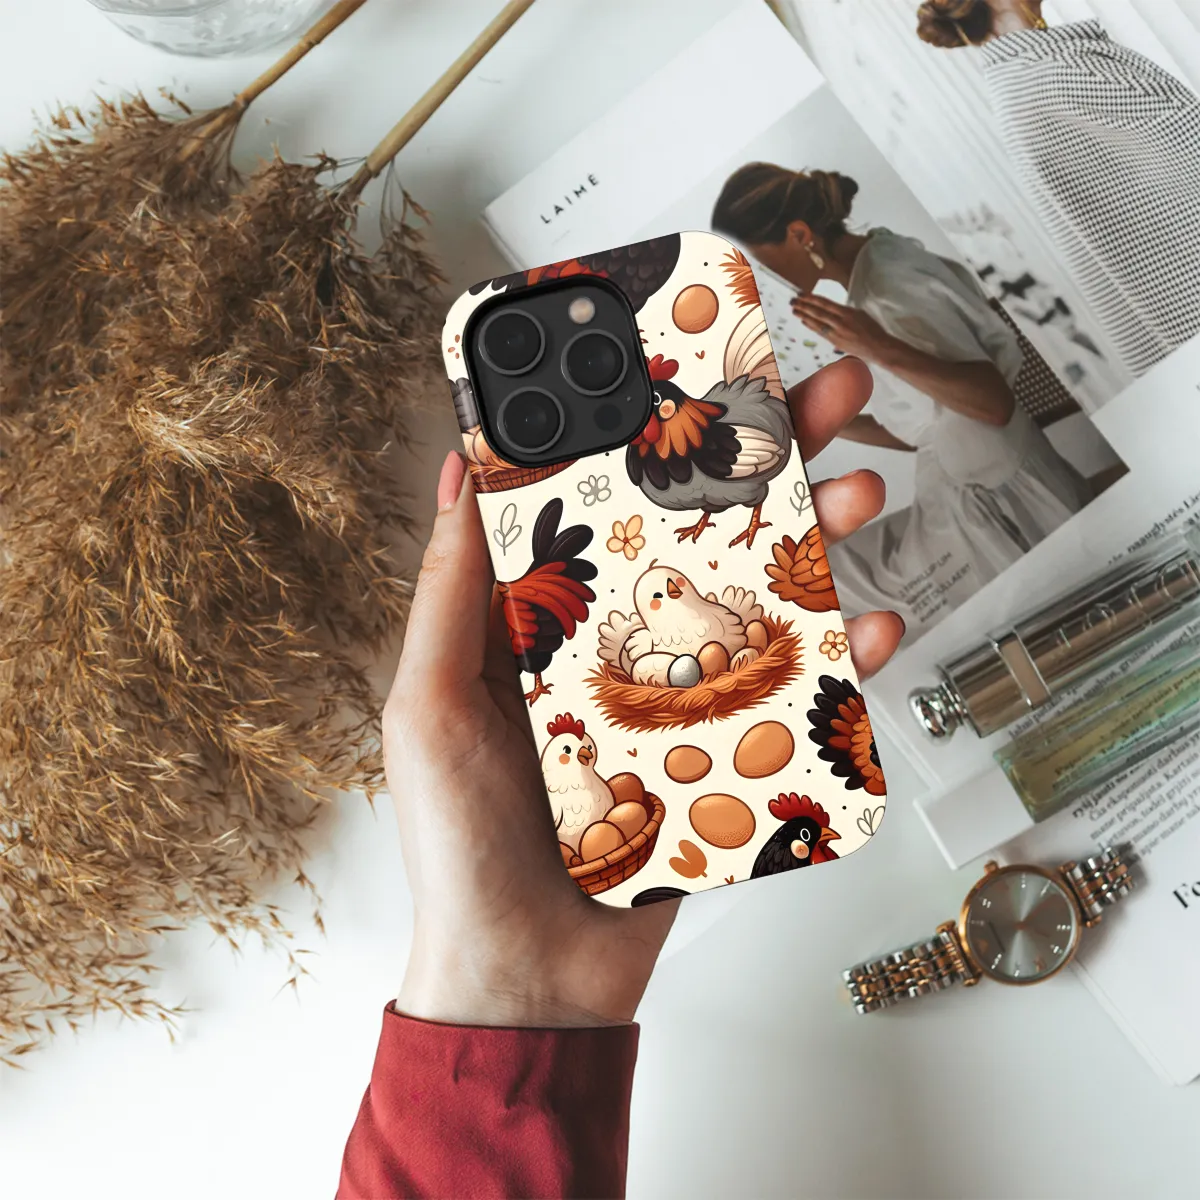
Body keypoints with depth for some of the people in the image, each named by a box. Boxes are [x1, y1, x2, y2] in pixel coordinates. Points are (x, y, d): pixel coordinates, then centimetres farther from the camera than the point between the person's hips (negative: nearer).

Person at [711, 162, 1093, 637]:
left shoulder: (887, 291, -21)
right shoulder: (880, 259, 6)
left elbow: (995, 402, -27)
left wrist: (881, 350, -36)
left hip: (1000, 508, -9)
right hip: (974, 501, 9)